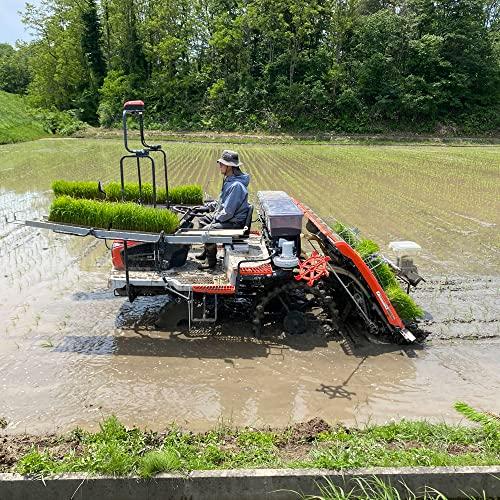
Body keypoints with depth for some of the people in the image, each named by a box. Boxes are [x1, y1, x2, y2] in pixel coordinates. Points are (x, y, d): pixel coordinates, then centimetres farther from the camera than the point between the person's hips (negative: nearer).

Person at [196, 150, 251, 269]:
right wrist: (210, 205, 11)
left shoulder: (236, 185, -28)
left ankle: (211, 261, -6)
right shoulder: (229, 180, 6)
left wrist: (215, 219, -14)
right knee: (203, 220, 19)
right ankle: (207, 251, 32)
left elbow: (228, 212, -28)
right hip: (226, 216, 11)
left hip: (235, 223, -11)